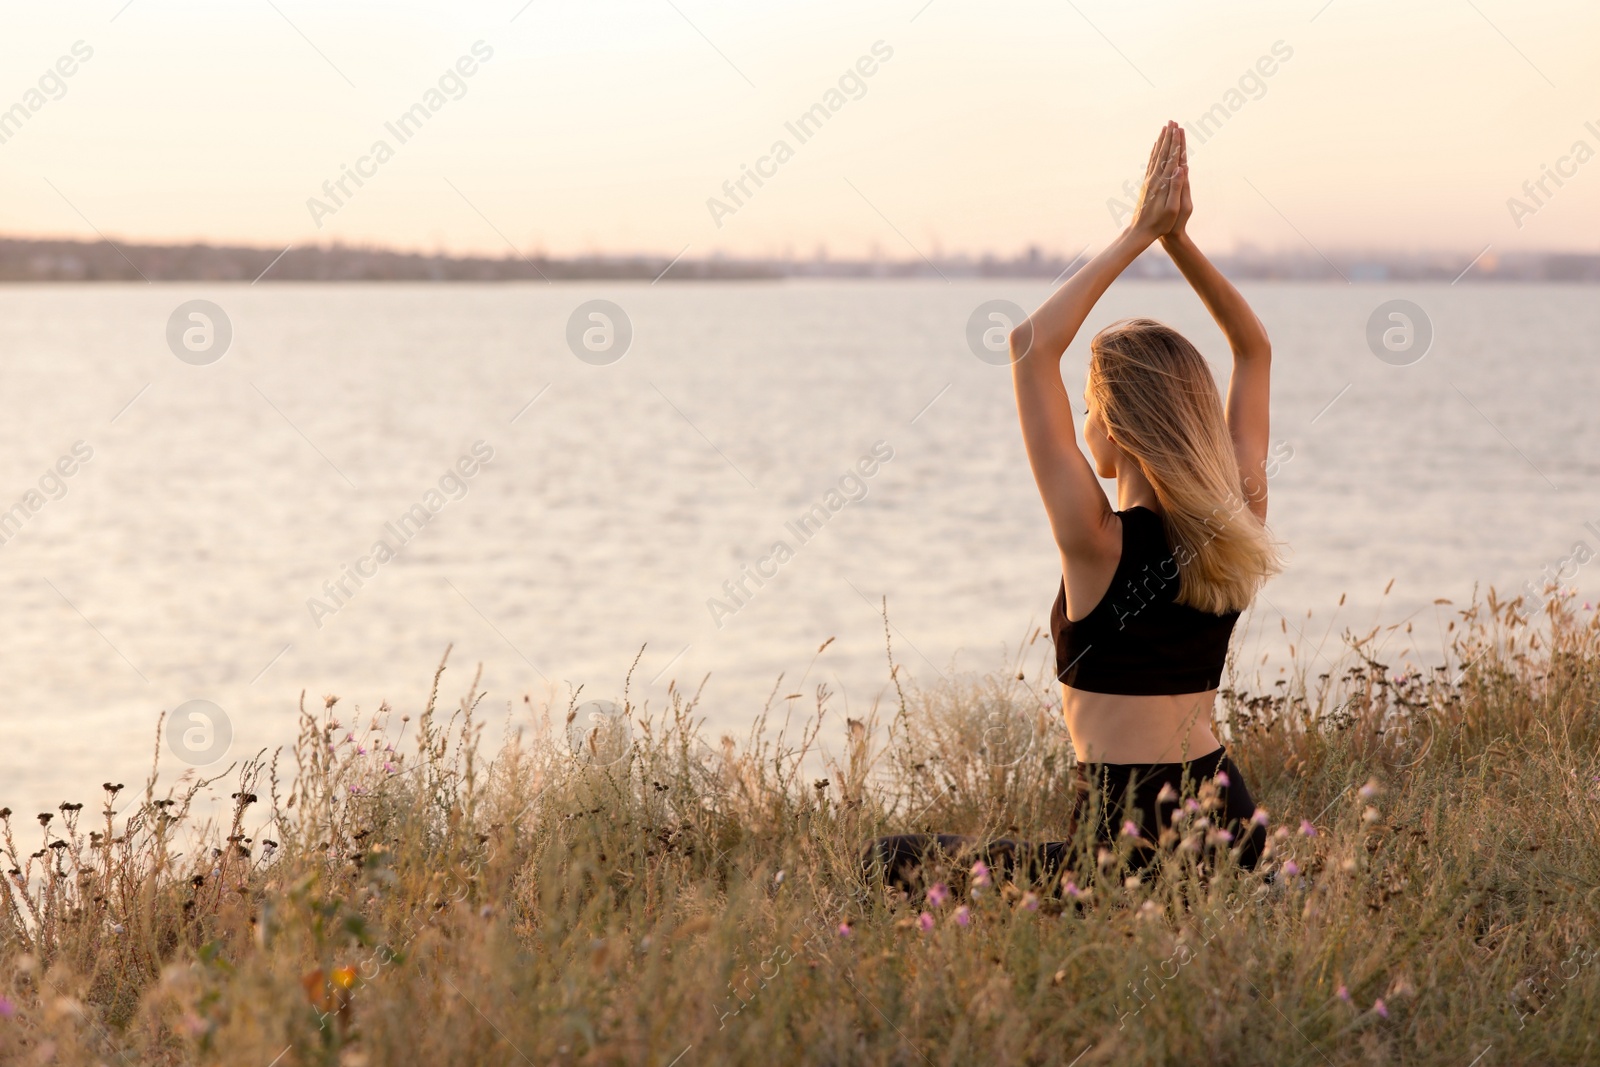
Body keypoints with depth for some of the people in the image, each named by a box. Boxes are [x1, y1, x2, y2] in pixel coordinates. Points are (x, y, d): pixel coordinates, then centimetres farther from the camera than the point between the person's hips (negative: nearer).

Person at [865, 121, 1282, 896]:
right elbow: (1254, 349, 15)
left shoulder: (1100, 542, -15)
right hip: (1231, 830, 7)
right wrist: (1178, 238, 6)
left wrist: (1139, 236, -10)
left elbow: (1031, 346, -13)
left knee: (891, 863, 6)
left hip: (1125, 844, -7)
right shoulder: (1236, 528, 1)